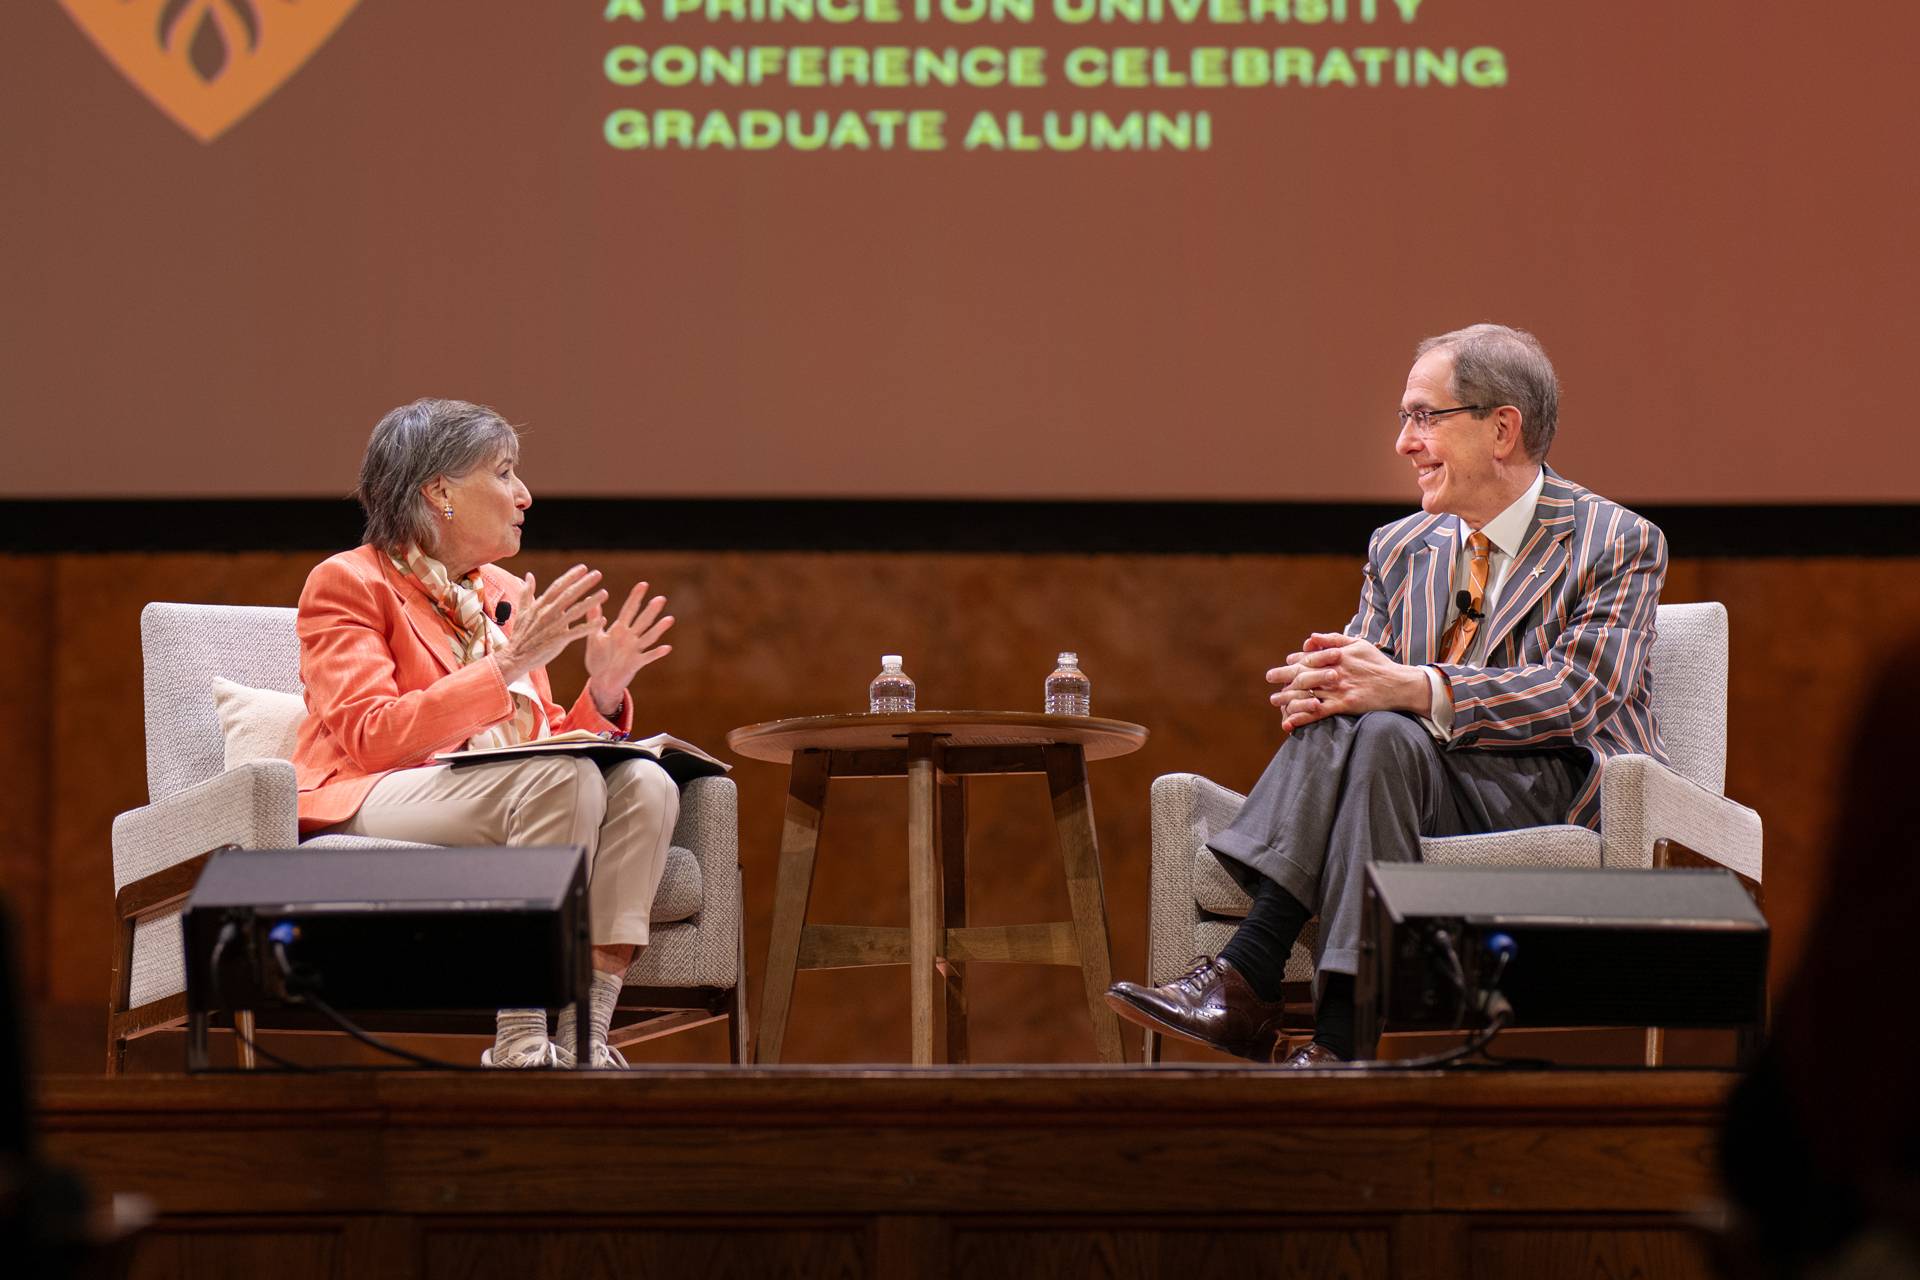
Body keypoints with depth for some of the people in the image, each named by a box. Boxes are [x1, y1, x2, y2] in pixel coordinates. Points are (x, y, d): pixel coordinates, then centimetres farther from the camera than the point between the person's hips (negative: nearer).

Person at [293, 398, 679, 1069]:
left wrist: (603, 689, 0)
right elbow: (371, 737, -14)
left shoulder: (506, 593, 22)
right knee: (563, 778, -34)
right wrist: (505, 667, -19)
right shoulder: (347, 582, 0)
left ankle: (583, 1038, -33)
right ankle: (520, 1050, -36)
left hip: (503, 799, 7)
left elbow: (543, 740, 20)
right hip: (370, 806, -7)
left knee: (643, 783, -23)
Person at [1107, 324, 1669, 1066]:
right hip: (1421, 785, 5)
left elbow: (1576, 693, -15)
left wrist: (1413, 689, -29)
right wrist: (1315, 690, -17)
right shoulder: (1398, 549, 19)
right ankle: (1245, 981, -39)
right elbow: (1363, 666, 11)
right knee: (1338, 719, -28)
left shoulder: (1619, 545, 0)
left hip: (1554, 800, -5)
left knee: (1383, 732, -33)